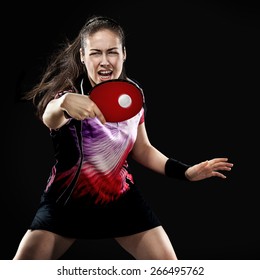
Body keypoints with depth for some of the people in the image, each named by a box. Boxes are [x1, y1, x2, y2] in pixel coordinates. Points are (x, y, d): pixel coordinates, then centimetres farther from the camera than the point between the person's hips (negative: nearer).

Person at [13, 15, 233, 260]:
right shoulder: (71, 91, -21)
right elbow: (50, 118, -46)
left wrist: (186, 172, -4)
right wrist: (64, 103, -70)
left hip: (122, 198, 3)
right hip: (67, 199, -3)